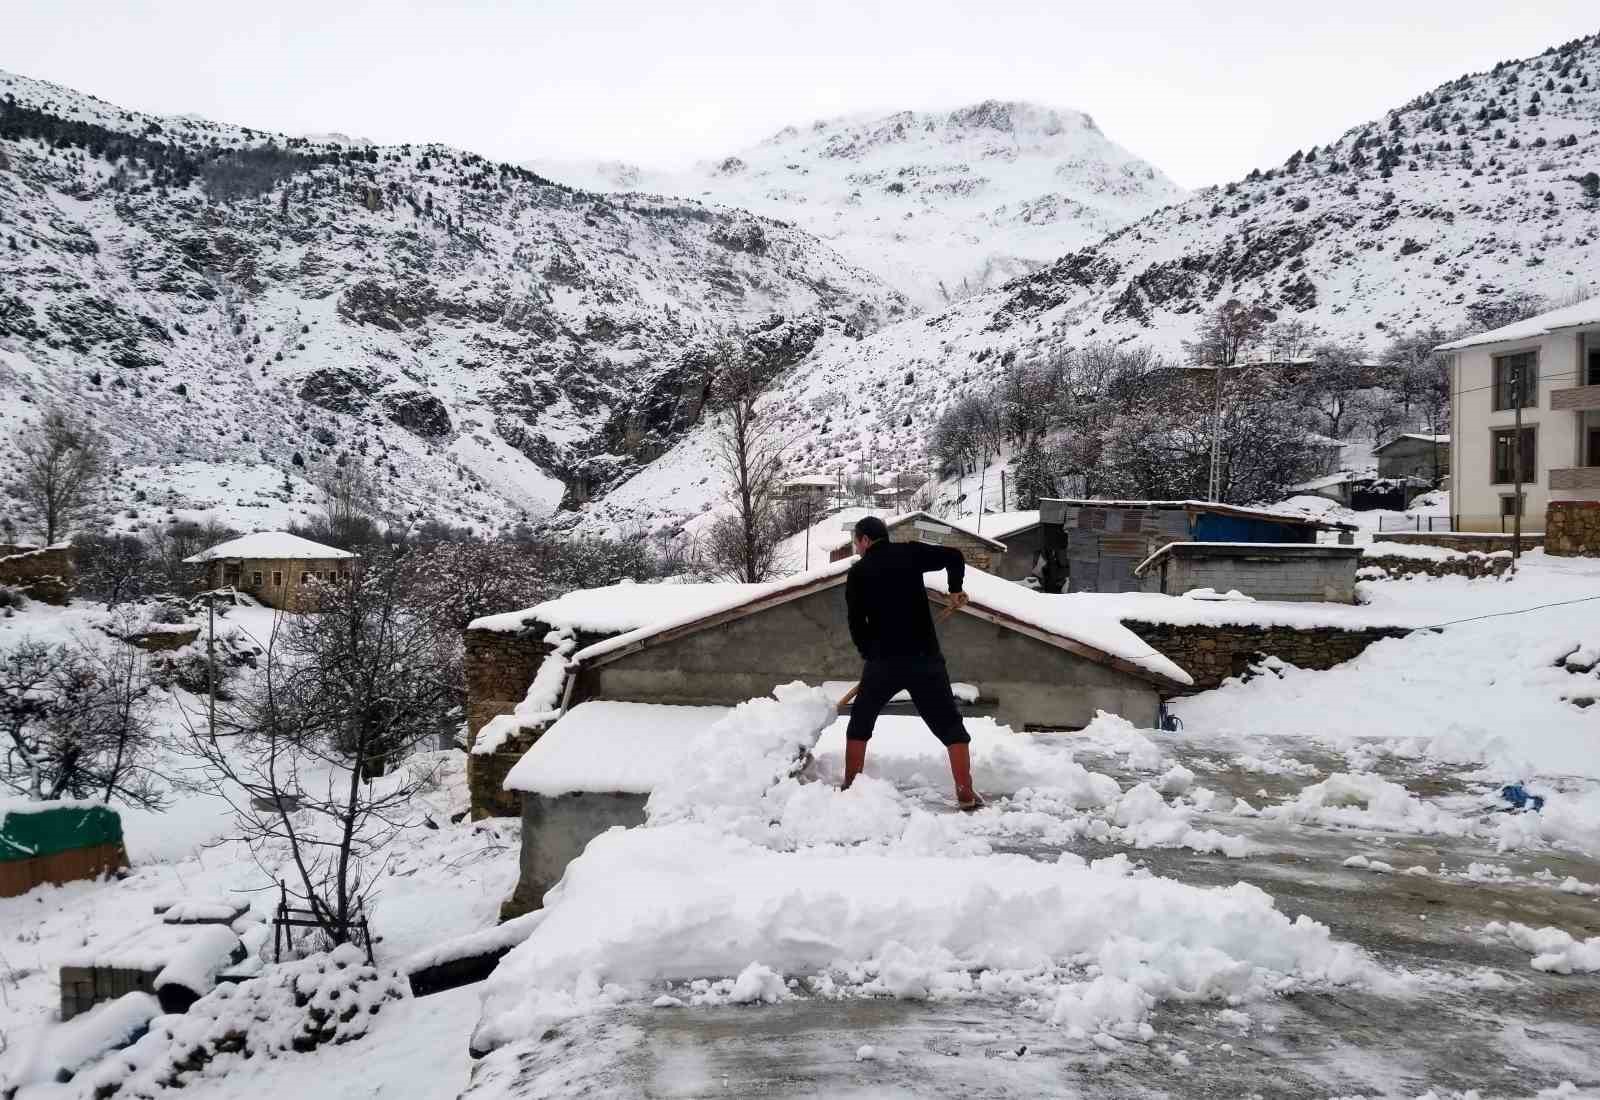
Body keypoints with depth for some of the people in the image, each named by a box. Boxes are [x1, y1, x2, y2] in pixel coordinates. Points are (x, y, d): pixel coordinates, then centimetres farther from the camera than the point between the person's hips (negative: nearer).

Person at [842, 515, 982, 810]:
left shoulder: (858, 573, 5)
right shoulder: (910, 553, 5)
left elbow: (856, 624, 6)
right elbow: (954, 556, -5)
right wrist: (955, 590, 10)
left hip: (882, 661, 0)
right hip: (924, 657, 0)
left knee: (859, 724, 20)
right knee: (950, 726, 7)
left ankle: (850, 788, 22)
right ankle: (966, 795, 1)